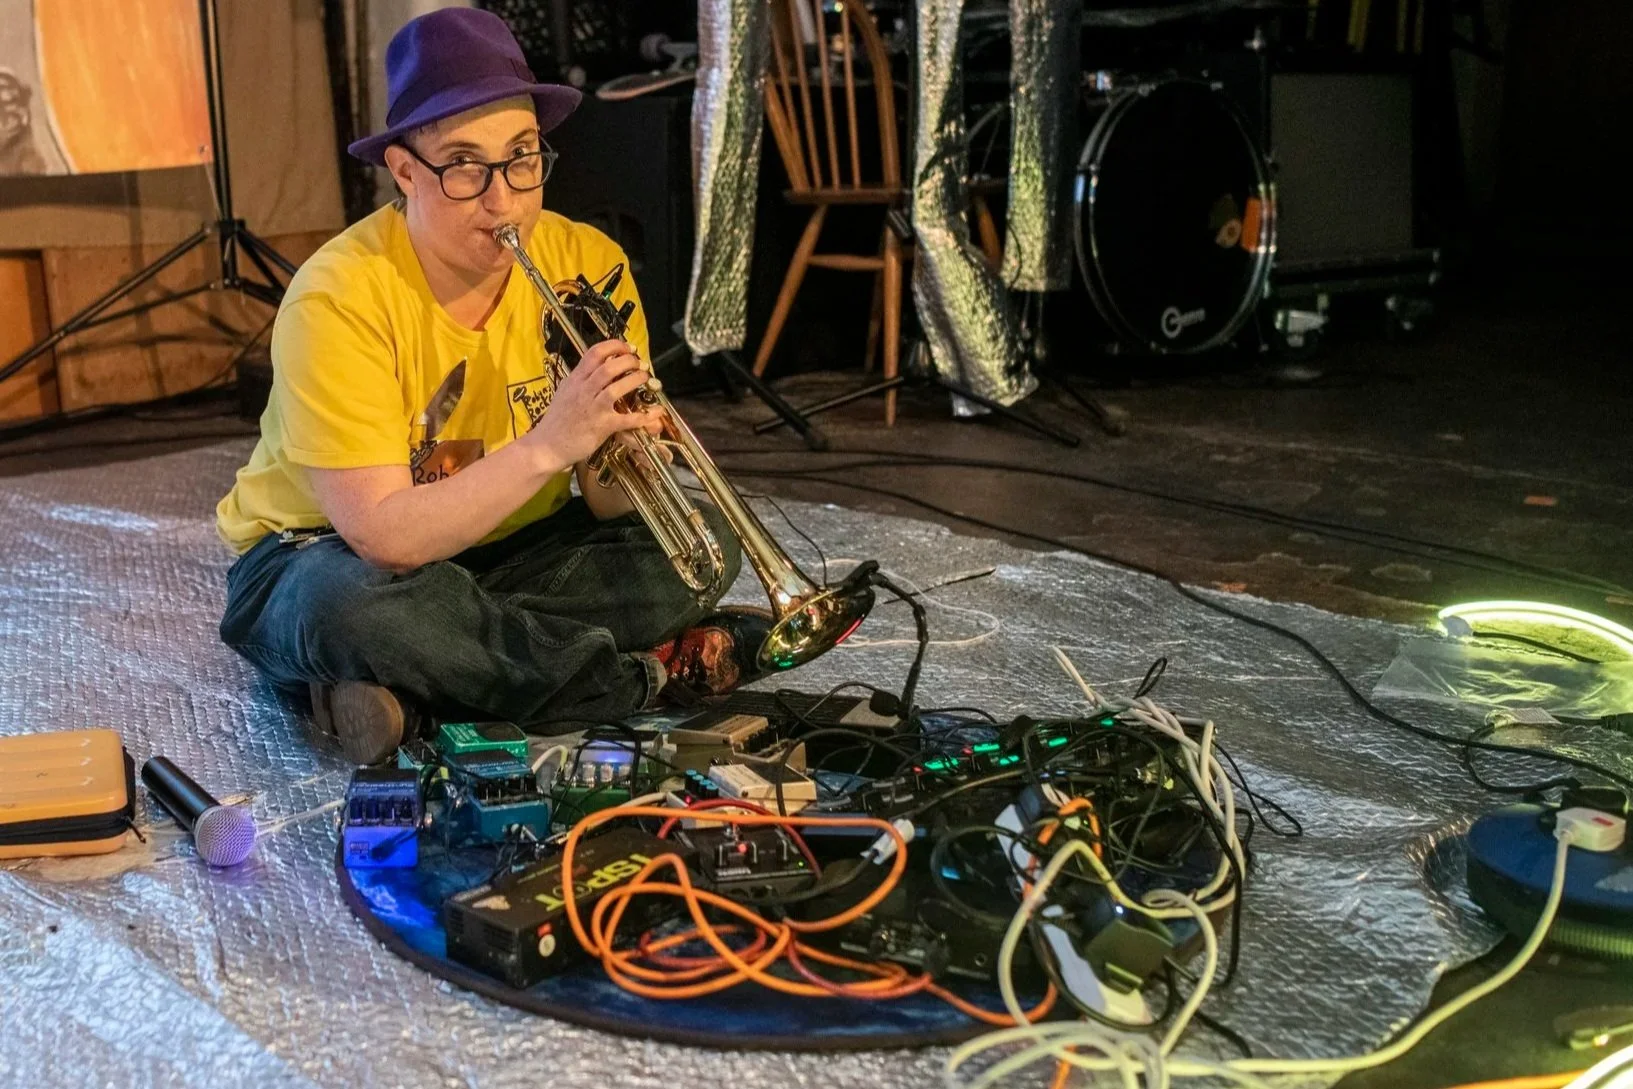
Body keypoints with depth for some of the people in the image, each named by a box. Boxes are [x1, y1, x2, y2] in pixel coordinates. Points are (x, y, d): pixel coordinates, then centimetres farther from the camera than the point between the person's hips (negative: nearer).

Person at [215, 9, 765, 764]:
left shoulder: (590, 266, -13)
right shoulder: (340, 297, -25)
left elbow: (610, 510, -13)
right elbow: (383, 540, -32)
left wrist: (621, 448, -36)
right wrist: (549, 446, -41)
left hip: (503, 554, 4)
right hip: (330, 557, -3)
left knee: (698, 540, -18)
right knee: (361, 606, -39)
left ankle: (412, 693, -18)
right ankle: (658, 675, -20)